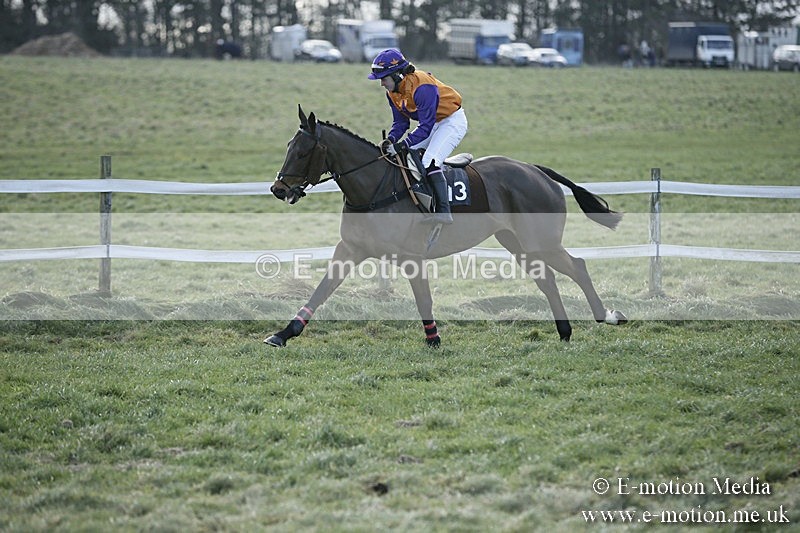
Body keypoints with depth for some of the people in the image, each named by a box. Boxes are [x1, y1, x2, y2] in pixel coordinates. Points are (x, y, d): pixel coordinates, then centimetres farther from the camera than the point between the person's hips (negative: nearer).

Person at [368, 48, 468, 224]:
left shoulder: (422, 88, -32)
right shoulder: (393, 92, -5)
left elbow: (426, 127, -33)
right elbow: (400, 122, 1)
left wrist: (403, 145, -38)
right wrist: (391, 140, -19)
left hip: (453, 122, -10)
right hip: (431, 123, 10)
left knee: (430, 161, -26)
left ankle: (444, 211, -26)